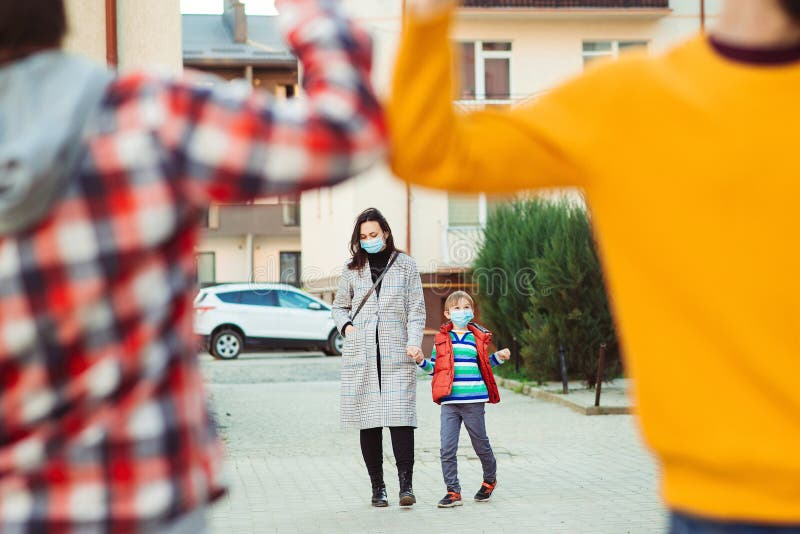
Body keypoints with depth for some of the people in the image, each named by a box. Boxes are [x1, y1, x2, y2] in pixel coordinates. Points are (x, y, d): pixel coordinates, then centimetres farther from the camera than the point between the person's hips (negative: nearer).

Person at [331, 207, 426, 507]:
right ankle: (377, 487, 7)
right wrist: (345, 325, 2)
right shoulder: (352, 268, 11)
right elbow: (340, 306, 22)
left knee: (400, 416, -12)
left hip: (397, 352, -2)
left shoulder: (405, 265, 7)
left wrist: (414, 341, -9)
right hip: (360, 353, 2)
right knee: (368, 420, 1)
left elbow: (416, 308, 4)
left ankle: (406, 485, -11)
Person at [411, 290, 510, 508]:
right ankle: (453, 492, 2)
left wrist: (498, 357, 6)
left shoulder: (478, 338, 7)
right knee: (447, 448, -5)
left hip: (474, 401, 0)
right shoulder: (441, 339, 7)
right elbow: (434, 367, 11)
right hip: (449, 402, 0)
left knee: (481, 445, 11)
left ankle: (490, 480, 36)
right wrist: (421, 361, -7)